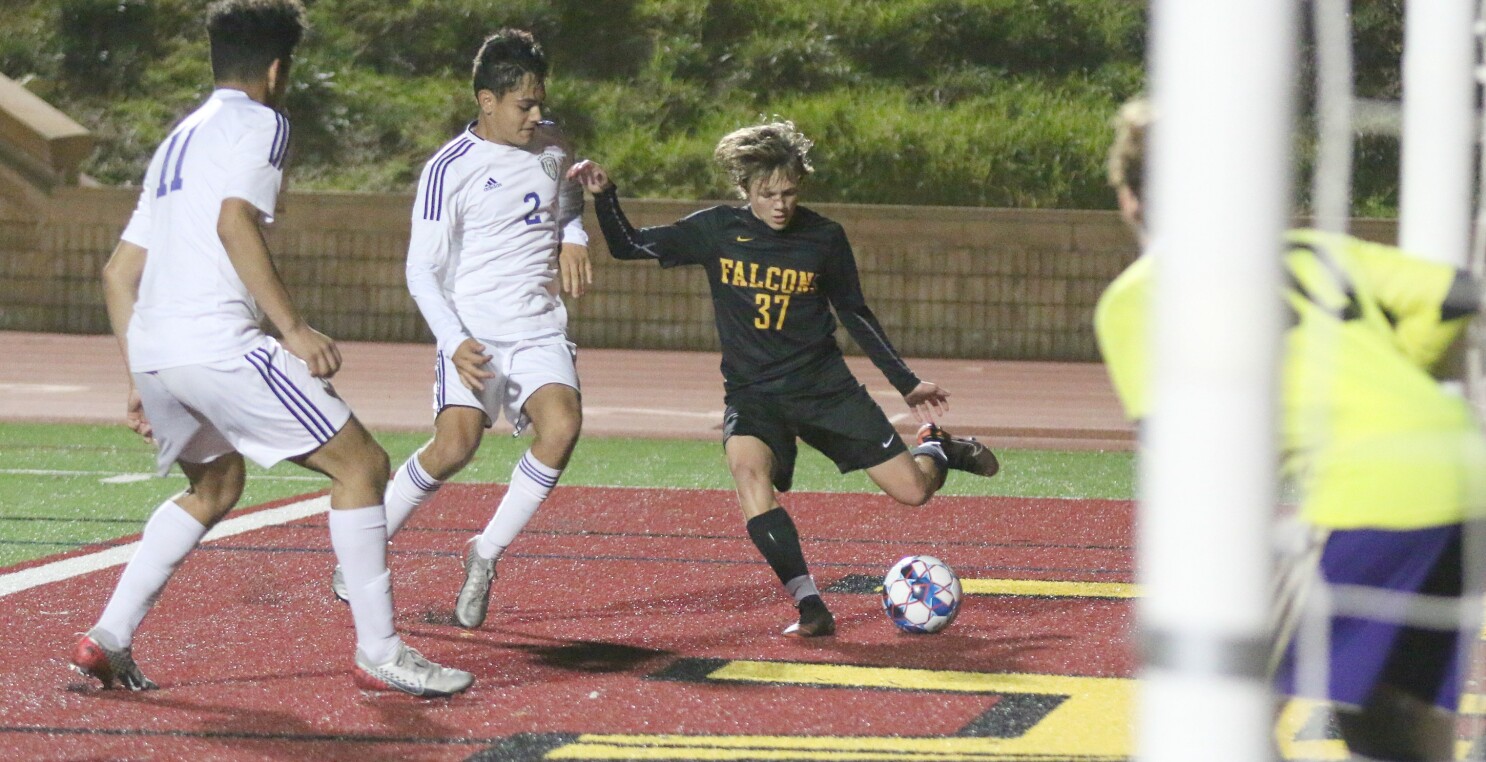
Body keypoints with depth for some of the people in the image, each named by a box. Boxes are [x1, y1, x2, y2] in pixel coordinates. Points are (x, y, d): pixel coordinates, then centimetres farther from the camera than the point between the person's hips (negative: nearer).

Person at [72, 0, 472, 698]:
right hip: (218, 344, -9)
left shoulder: (177, 141, 27)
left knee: (216, 486, 29)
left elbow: (118, 274, 26)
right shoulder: (259, 123, 2)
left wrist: (141, 381, 29)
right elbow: (235, 223, -17)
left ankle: (107, 639, 20)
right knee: (360, 464, 0)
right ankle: (378, 652, -2)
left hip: (152, 351, 9)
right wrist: (294, 330, -18)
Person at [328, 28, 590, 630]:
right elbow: (422, 270, -7)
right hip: (474, 331, -5)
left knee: (562, 425, -22)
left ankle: (485, 554, -7)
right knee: (455, 446, -22)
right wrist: (455, 343, -19)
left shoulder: (552, 147, 8)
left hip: (539, 330, 5)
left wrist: (573, 239, 7)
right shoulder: (450, 169, -9)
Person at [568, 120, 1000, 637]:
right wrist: (604, 196, -15)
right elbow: (628, 246, 2)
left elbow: (855, 314, 9)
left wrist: (908, 384, 11)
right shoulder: (717, 230, -4)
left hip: (825, 387, 0)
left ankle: (936, 448, 34)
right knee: (748, 468, -34)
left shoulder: (824, 238, -3)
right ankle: (810, 608, -32)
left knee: (913, 491, -6)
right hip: (753, 394, 0)